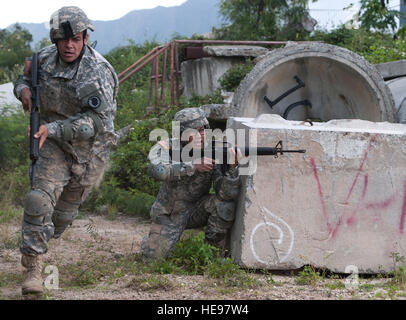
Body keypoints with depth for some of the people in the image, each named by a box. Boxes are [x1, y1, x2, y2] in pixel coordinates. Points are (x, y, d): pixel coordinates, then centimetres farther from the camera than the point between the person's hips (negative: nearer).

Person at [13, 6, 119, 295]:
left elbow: (95, 122, -32)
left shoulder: (97, 73, -26)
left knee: (65, 211, 14)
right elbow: (26, 78, 14)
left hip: (90, 149, -2)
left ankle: (36, 246, 44)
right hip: (55, 143, 2)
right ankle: (33, 270, -15)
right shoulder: (46, 58, -8)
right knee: (40, 200, -18)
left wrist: (52, 128, -38)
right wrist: (24, 89, -11)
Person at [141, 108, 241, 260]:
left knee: (224, 202, -26)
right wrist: (193, 166, -46)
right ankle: (154, 240, 22)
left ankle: (215, 241, -2)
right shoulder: (166, 148, -18)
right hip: (169, 214, -1)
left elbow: (228, 193, -26)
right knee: (156, 255, -14)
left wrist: (232, 167, -44)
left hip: (197, 211, 1)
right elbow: (156, 170, -41)